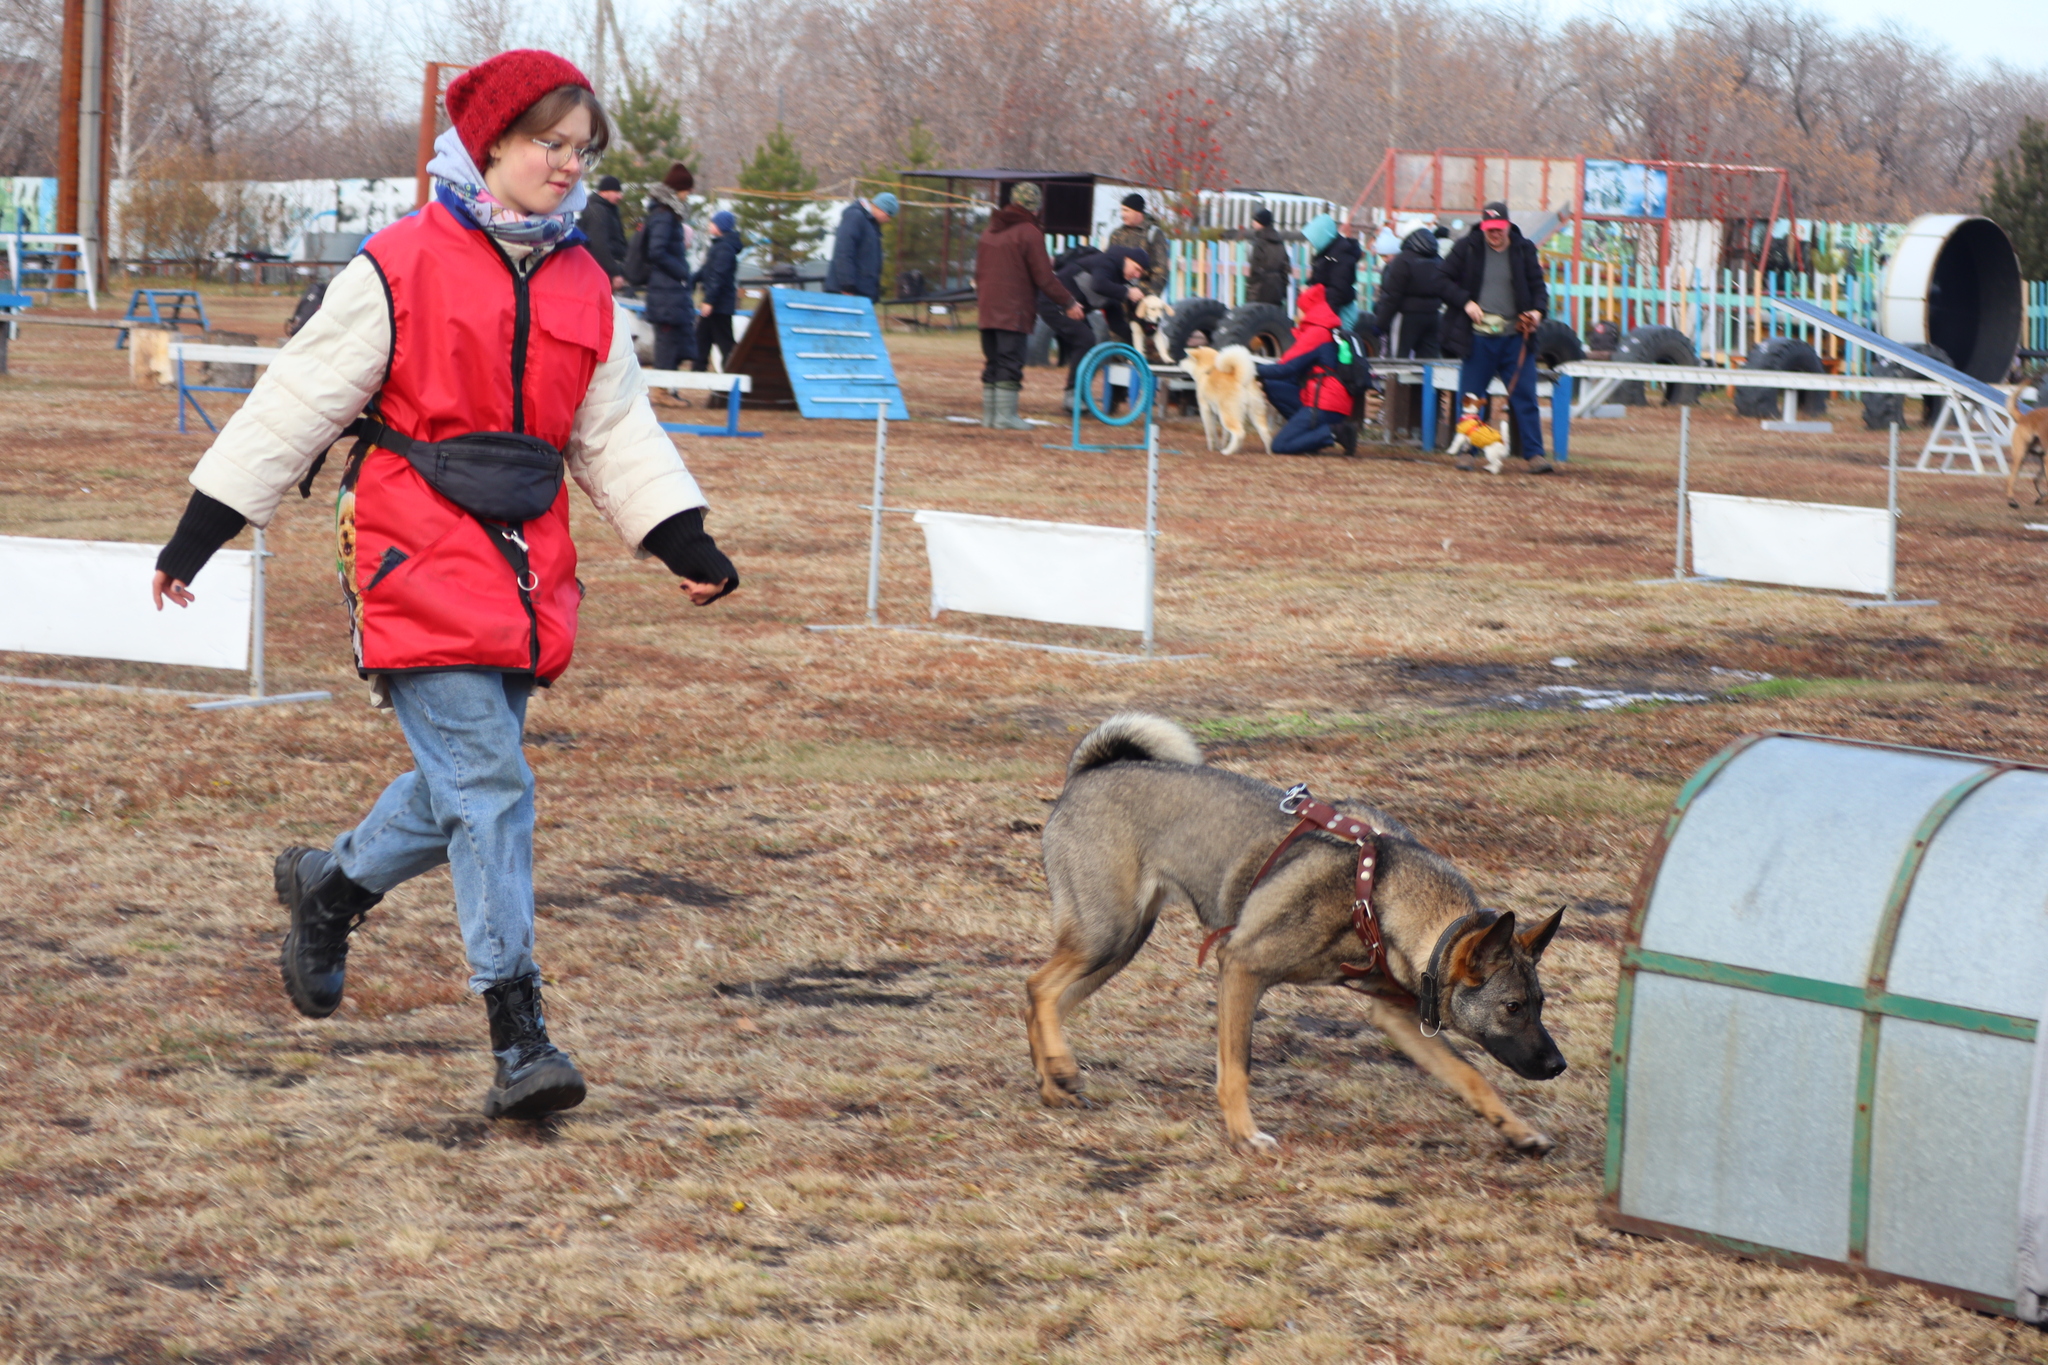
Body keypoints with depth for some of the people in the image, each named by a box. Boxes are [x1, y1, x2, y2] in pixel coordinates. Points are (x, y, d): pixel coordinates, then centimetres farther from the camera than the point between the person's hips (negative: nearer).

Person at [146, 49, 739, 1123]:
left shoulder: (584, 288, 12)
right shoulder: (400, 268, -6)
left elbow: (616, 432, 19)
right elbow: (299, 399, -2)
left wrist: (683, 541, 8)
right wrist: (202, 530, 0)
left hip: (525, 568, 6)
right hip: (418, 560, -6)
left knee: (466, 783, 12)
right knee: (489, 783, -13)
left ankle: (331, 884, 41)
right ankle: (518, 1040, -11)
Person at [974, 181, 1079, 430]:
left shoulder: (990, 232, 15)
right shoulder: (1029, 233, -9)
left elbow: (979, 272, 21)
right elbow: (1044, 278, -11)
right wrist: (1069, 303, -2)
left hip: (987, 309, 7)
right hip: (1014, 311, -7)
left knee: (992, 363, 11)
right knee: (1010, 364, -5)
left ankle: (989, 414, 12)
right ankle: (1005, 416, -7)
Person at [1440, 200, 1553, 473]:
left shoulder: (1524, 250, 7)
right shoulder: (1467, 247, 3)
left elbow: (1537, 286, 11)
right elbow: (1444, 280, 6)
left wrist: (1538, 310, -8)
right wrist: (1465, 302, -9)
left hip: (1515, 336, 1)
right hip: (1478, 335, -1)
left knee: (1525, 397, -3)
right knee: (1470, 398, 4)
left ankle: (1534, 454, -2)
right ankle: (1466, 450, 15)